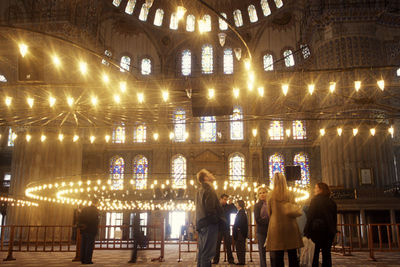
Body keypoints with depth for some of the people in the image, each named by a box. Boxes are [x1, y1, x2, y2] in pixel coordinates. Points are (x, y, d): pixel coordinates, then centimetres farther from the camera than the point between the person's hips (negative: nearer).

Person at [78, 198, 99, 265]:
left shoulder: (84, 209, 8)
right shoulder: (95, 210, -9)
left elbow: (79, 218, 6)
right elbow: (95, 221, -14)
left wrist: (82, 225, 12)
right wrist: (96, 230, -8)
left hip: (84, 230, 6)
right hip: (91, 230, -6)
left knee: (83, 245, 11)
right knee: (90, 245, -1)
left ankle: (82, 260, 15)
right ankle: (88, 260, -2)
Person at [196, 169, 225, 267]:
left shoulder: (200, 190, 19)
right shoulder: (208, 189, -10)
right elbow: (211, 208, -19)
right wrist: (216, 220, -10)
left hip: (201, 223, 9)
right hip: (209, 224, -9)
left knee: (202, 251, 13)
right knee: (208, 252, -9)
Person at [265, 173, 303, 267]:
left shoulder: (271, 196, -2)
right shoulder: (290, 194, -2)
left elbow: (269, 213, 6)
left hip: (276, 227, -1)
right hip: (290, 225, 1)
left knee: (277, 256, 1)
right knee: (292, 254, 8)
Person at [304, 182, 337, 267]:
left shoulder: (315, 200, -5)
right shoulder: (332, 202, 11)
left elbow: (310, 216, -10)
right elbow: (335, 219, 14)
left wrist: (307, 231, -8)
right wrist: (333, 231, 20)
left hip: (317, 229, -5)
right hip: (329, 231, 5)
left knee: (315, 252, -2)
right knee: (326, 252, 8)